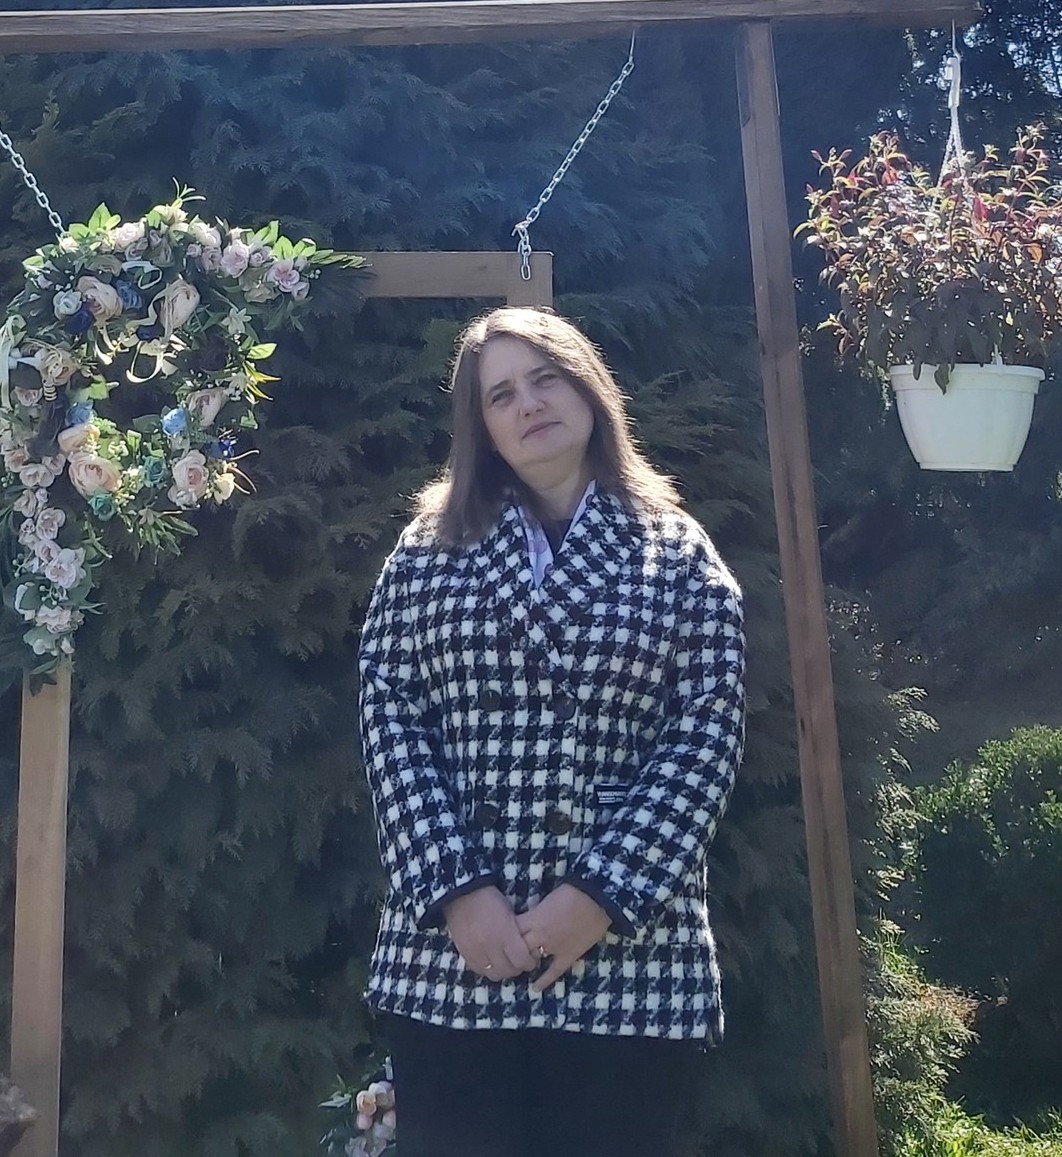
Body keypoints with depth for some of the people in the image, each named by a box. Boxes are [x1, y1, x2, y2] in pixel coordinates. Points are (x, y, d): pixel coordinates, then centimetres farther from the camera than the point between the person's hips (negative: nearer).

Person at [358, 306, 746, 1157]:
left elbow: (706, 737, -3)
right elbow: (388, 718, 0)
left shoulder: (679, 554, 5)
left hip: (630, 946, 0)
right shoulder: (429, 550, 8)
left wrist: (602, 896, -12)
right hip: (451, 948, 1)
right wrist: (456, 889, -11)